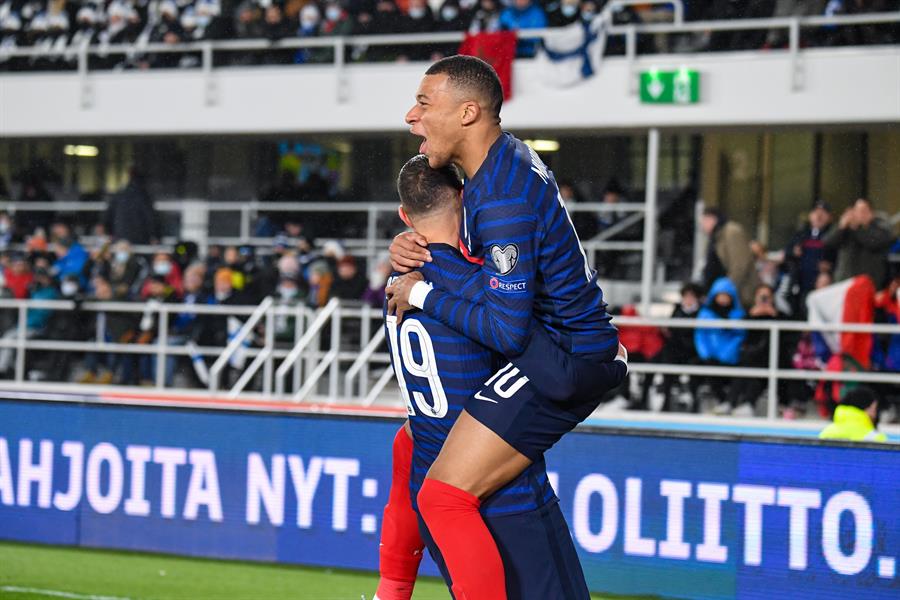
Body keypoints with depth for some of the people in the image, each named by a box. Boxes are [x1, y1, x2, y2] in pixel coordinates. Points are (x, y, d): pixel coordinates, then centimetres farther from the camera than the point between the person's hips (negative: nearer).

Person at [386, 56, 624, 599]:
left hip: (559, 362, -11)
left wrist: (422, 295, -13)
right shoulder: (504, 161, 6)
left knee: (444, 496, -20)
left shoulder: (505, 199, -25)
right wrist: (410, 248, 3)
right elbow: (475, 252, 24)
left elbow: (508, 329, -26)